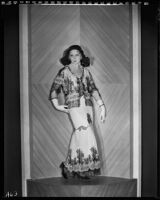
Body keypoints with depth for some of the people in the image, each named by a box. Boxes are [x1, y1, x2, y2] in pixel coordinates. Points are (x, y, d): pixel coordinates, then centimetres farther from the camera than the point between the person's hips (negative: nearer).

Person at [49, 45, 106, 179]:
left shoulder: (86, 71, 15)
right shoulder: (64, 72, 5)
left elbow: (93, 89, 9)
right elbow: (54, 89, 5)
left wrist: (102, 105, -1)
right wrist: (57, 105, -7)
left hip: (88, 105, 4)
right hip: (74, 106, -4)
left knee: (79, 135, 3)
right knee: (86, 134, -13)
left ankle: (69, 167, 14)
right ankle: (86, 168, -2)